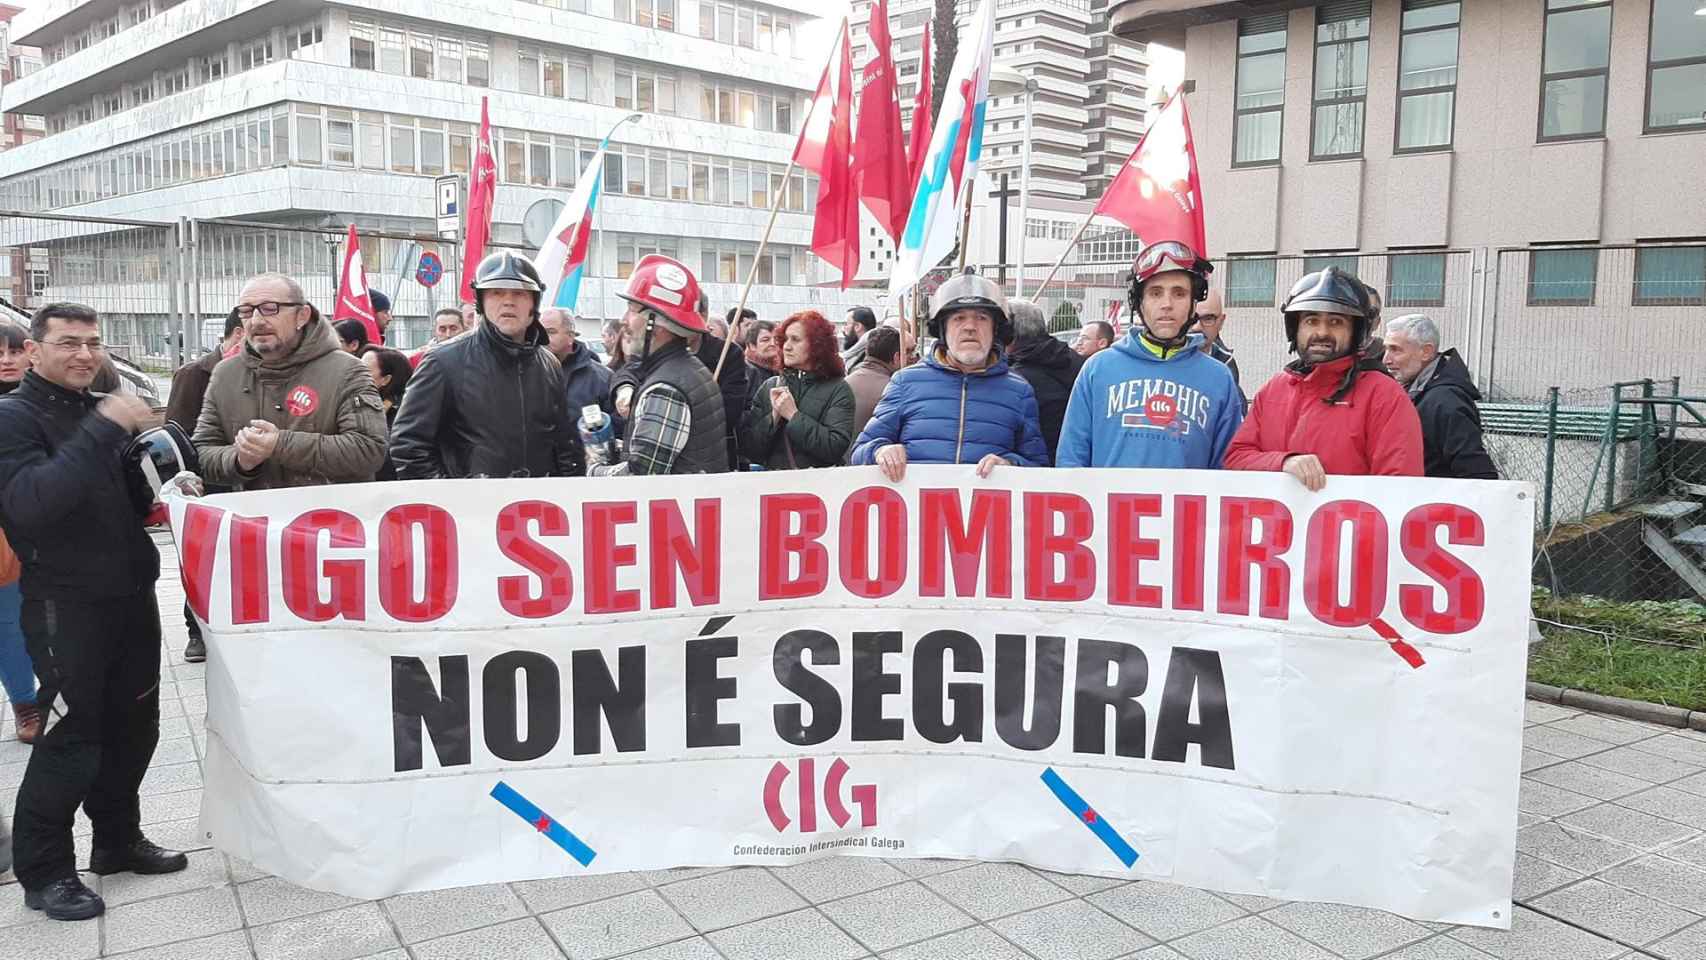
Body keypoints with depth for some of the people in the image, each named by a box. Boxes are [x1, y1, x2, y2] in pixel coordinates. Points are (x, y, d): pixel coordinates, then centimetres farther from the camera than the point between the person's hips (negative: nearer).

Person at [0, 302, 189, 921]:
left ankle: (117, 840, 30)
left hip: (132, 594, 7)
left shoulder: (105, 411, 12)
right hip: (65, 605, -6)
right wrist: (102, 432, -30)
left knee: (132, 725, 13)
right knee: (70, 737, -4)